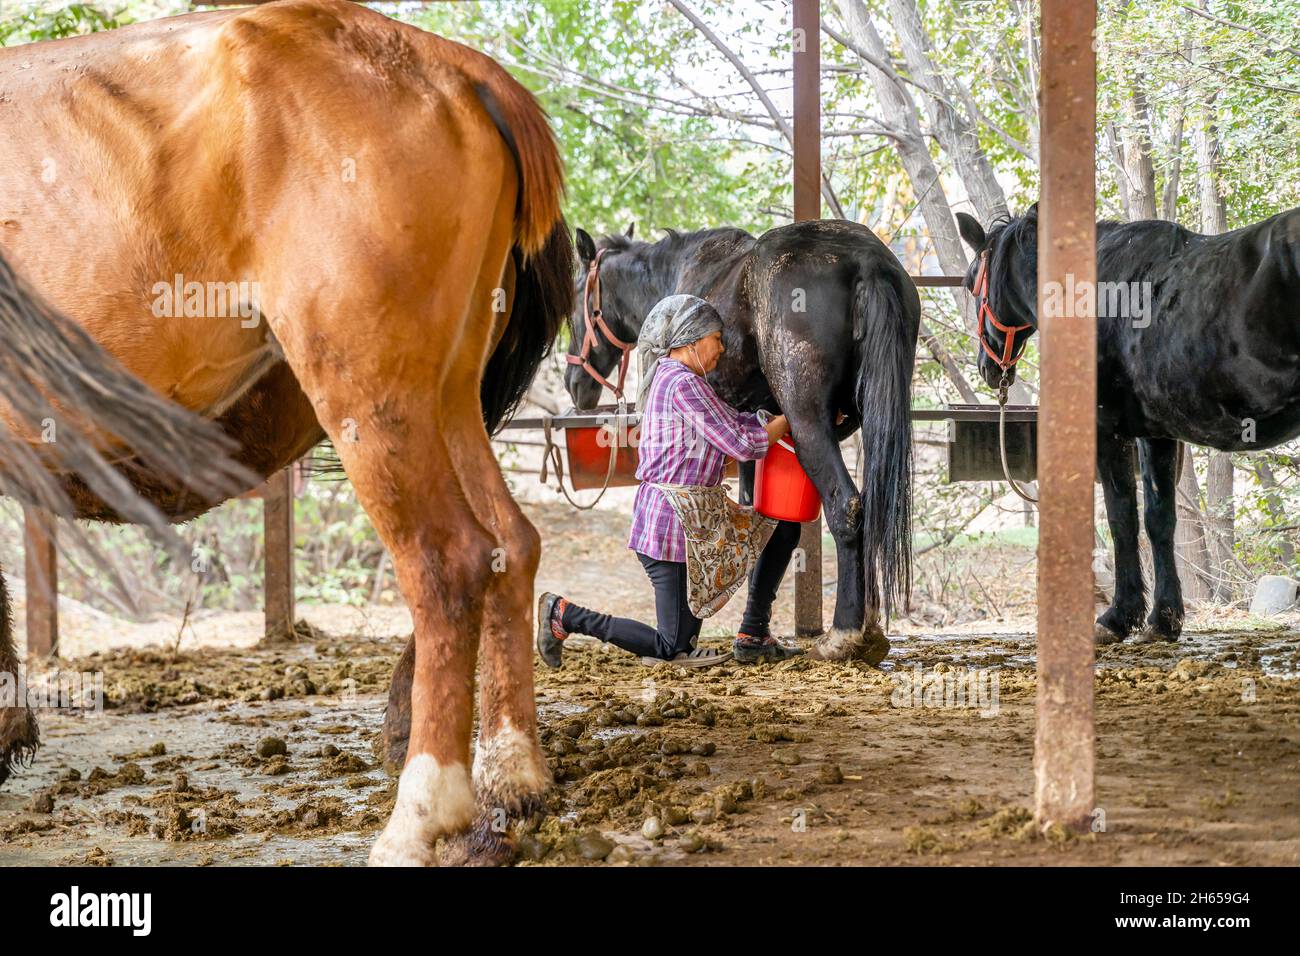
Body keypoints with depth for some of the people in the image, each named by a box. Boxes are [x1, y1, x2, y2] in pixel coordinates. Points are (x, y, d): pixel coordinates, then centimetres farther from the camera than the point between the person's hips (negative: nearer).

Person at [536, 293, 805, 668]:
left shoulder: (670, 377, 13)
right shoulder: (684, 384, -18)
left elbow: (737, 421, 15)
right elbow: (742, 444, -18)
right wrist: (789, 420, -3)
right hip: (675, 521, -10)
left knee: (782, 528, 15)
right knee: (673, 648, -3)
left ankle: (752, 636, 15)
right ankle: (563, 614, 5)